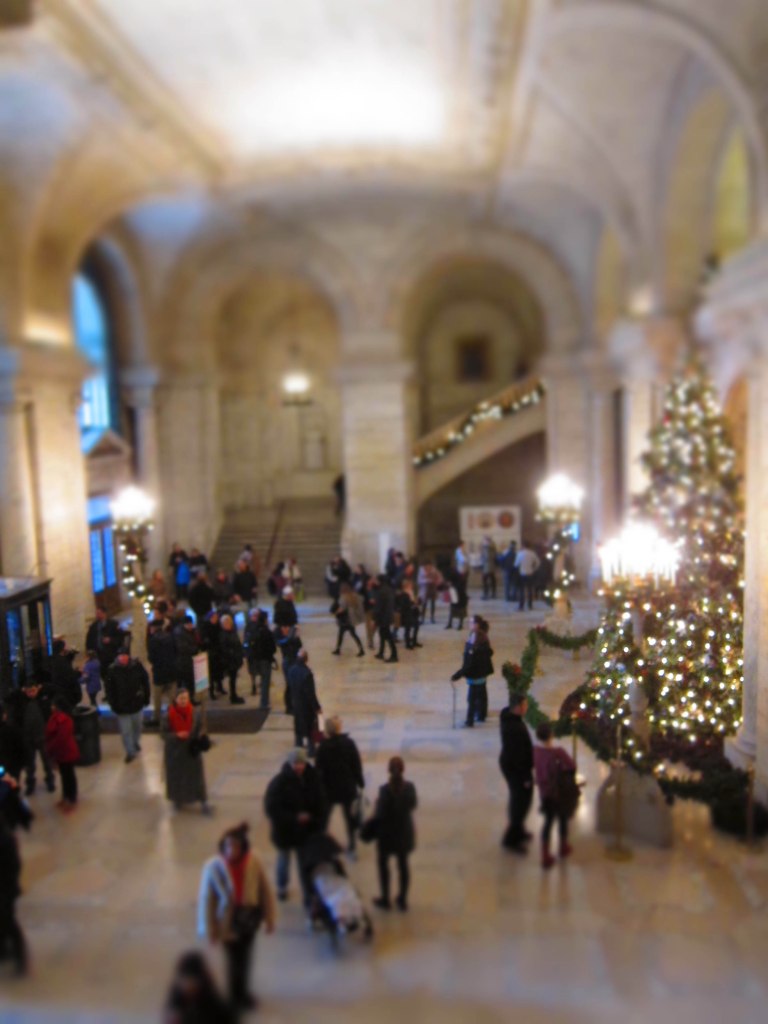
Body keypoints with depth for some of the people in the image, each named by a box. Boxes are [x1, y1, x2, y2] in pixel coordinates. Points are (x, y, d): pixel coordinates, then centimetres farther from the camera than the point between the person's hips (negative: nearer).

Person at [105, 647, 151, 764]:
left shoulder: (137, 666, -14)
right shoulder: (113, 671, -17)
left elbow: (145, 682, -3)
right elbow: (109, 689, -11)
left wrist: (146, 698, 0)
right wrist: (113, 705, -14)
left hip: (137, 703, 2)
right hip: (121, 706, -2)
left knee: (137, 726, 23)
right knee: (125, 731, 3)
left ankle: (136, 744, 48)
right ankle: (130, 752, 21)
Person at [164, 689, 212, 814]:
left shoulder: (195, 714, -12)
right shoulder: (169, 716, -16)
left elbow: (200, 728, -1)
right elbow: (164, 734, -10)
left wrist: (200, 736, -22)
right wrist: (177, 735, -26)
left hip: (192, 749, 1)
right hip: (175, 751, -1)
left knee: (196, 775, 5)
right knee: (176, 776, 14)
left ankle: (203, 802, 16)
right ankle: (177, 799, 39)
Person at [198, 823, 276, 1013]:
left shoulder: (254, 863, -21)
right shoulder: (213, 867, -26)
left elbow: (265, 890, -9)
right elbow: (206, 899, -15)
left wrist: (270, 919, -2)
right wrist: (209, 930, -9)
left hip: (250, 918, 2)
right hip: (228, 922, -2)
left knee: (245, 957, 22)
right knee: (234, 960, 12)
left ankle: (242, 992, 48)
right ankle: (235, 997, 40)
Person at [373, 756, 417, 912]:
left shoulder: (385, 789, -25)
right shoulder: (410, 787, -12)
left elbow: (380, 814, -20)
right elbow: (413, 806, 2)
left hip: (387, 832, -3)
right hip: (404, 831, 4)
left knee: (383, 863, 17)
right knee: (403, 864, 18)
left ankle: (385, 899, 26)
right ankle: (403, 899, 28)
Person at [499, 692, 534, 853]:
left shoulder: (508, 715, -4)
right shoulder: (515, 728, -35)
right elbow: (518, 755, -27)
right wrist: (525, 777, -17)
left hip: (508, 763, 9)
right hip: (516, 769, -9)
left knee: (518, 799, 25)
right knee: (521, 802, 6)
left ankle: (518, 831, 43)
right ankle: (511, 839, 20)